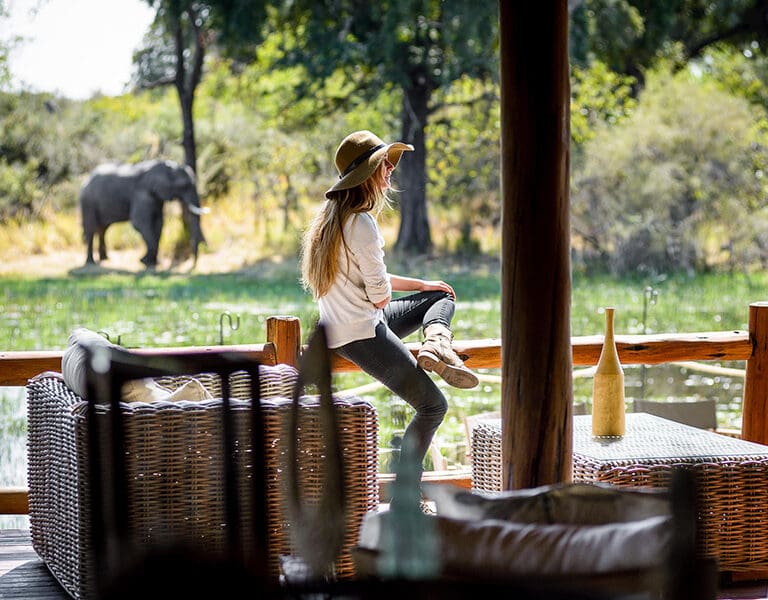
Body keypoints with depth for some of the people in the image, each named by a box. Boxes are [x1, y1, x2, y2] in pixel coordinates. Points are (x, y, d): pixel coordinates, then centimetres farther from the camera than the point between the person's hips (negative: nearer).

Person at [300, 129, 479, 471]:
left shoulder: (333, 215, 11)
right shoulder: (362, 224, -21)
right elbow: (380, 296, -18)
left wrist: (421, 285, 20)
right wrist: (387, 290, 7)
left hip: (340, 325, 10)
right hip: (361, 334, -10)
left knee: (443, 296, 23)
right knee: (433, 406, -6)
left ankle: (435, 343, -7)